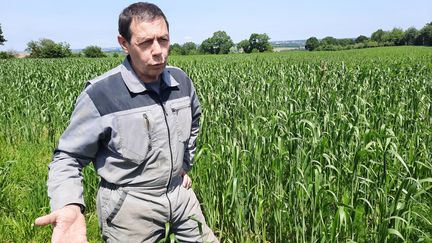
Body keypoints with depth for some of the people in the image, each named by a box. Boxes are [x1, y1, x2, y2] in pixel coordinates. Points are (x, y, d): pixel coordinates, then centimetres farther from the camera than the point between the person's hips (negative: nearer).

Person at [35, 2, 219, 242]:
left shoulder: (181, 81, -5)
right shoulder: (100, 95, -23)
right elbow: (68, 157, -14)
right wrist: (69, 207, -31)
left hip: (179, 191, 5)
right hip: (129, 205, -5)